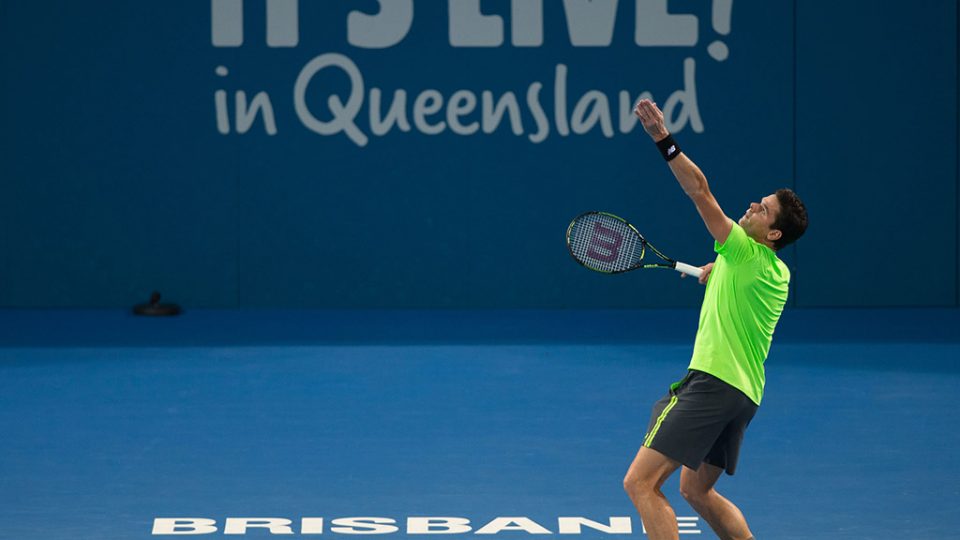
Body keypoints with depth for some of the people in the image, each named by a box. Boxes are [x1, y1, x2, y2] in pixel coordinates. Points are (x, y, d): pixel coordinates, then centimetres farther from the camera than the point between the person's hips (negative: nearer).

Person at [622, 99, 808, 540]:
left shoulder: (746, 253, -9)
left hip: (713, 383, -10)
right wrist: (718, 272, 31)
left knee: (641, 483, -15)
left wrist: (663, 139, -21)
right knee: (696, 490, 25)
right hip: (743, 392, 10)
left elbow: (700, 190, -17)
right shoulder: (776, 272, 16)